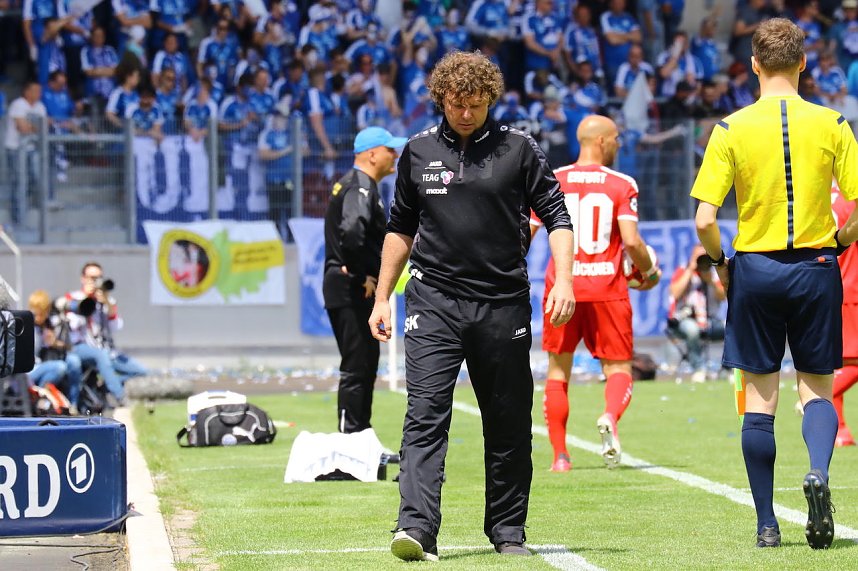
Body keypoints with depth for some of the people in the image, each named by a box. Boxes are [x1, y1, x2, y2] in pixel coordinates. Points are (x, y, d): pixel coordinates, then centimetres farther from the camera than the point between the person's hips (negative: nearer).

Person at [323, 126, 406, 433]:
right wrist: (364, 276, -21)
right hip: (353, 292, -11)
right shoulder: (360, 187, -14)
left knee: (365, 365, 16)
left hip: (354, 291, 11)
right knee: (356, 369, -9)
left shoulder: (353, 184, 19)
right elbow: (351, 233, -30)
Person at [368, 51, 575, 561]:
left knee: (508, 423, 6)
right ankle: (418, 529, -20)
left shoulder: (520, 149, 2)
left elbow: (556, 216, 4)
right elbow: (401, 229, 19)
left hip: (503, 303, 0)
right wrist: (382, 297, 16)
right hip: (434, 303, 1)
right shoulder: (419, 152, 9)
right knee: (425, 416, -12)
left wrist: (564, 280, -10)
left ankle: (508, 529, 18)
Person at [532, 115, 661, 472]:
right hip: (606, 287, -2)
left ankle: (560, 456, 8)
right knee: (618, 368, 7)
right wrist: (650, 273, 7)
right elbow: (631, 241, -11)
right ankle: (610, 417, -26)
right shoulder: (621, 185, -2)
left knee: (558, 370, 13)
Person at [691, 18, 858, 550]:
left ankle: (767, 524, 9)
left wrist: (719, 262, 9)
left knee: (760, 396, 7)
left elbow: (704, 220, -10)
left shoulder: (732, 129, -5)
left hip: (754, 269, 0)